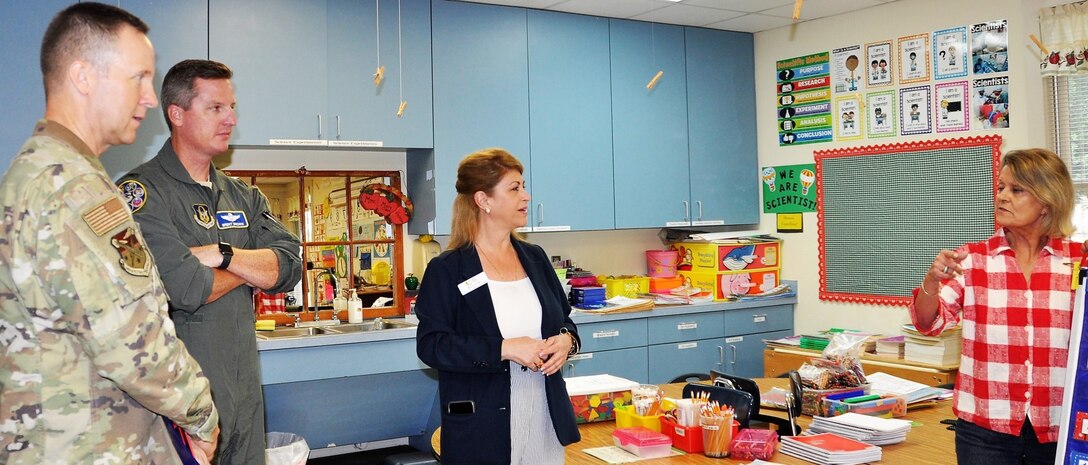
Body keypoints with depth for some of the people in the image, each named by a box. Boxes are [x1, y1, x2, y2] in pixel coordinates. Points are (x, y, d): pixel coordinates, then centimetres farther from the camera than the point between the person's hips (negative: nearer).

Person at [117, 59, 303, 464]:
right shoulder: (142, 192, -10)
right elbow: (187, 290, -21)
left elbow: (289, 268, 0)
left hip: (244, 389, 6)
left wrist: (223, 255, -16)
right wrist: (252, 267, -4)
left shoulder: (244, 197, 12)